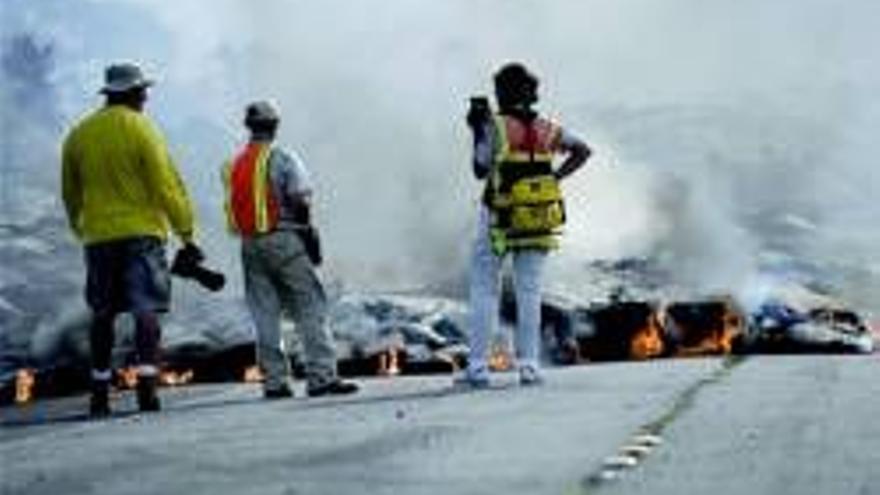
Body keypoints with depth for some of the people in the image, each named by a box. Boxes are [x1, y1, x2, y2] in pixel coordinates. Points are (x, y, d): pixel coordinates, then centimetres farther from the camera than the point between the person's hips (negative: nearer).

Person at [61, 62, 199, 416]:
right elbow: (166, 185, -8)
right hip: (141, 231, -4)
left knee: (102, 314, 10)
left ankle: (100, 393, 10)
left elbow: (71, 194, 15)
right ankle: (146, 386, -15)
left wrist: (81, 231, 28)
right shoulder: (140, 129, -5)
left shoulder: (78, 135, 9)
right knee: (146, 310, -5)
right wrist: (186, 232, -2)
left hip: (98, 236, 4)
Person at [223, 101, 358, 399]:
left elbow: (233, 207, 13)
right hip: (282, 239, -6)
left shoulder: (234, 165, 12)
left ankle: (275, 382, 7)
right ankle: (321, 377, -10)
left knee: (265, 316, 7)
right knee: (310, 309, -4)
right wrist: (310, 238, -5)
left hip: (249, 245, 6)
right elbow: (300, 201, -10)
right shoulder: (282, 159, -6)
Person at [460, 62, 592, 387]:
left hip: (498, 219, -3)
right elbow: (583, 151, 10)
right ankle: (529, 366, 4)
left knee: (484, 290, 5)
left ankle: (478, 368, 1)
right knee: (529, 292, 8)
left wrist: (478, 133, 1)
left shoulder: (494, 126, -10)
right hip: (537, 221, 3)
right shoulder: (546, 130, 4)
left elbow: (480, 171, -7)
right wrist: (556, 176, 9)